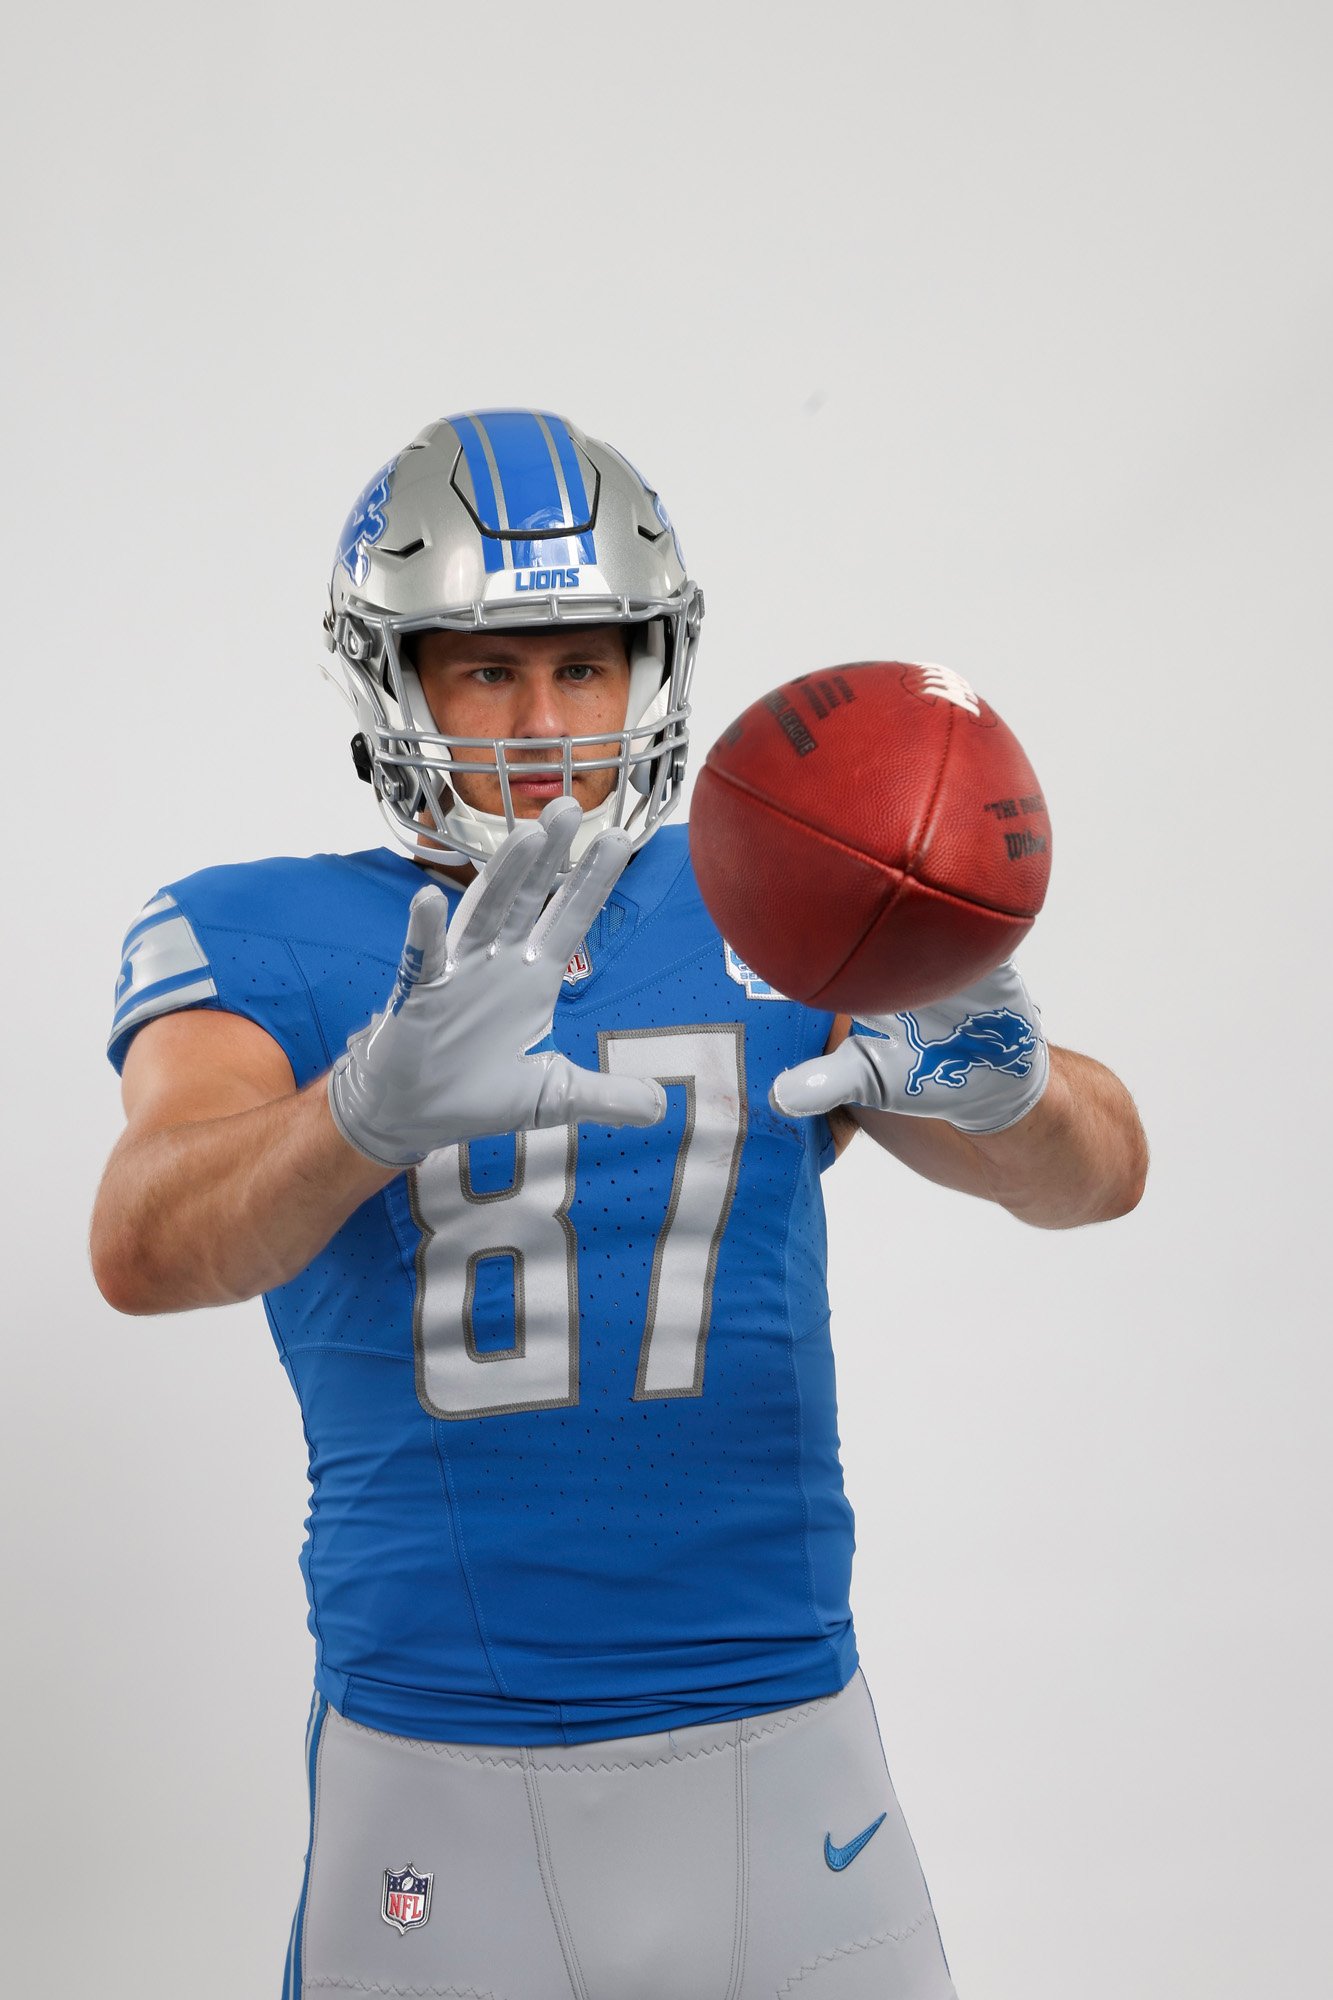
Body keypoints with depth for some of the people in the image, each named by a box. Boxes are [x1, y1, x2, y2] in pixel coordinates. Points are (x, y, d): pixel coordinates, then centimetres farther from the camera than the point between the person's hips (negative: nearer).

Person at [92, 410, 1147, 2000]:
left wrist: (1001, 1084, -30)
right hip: (435, 1786, -2)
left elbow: (1097, 1174, -6)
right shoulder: (259, 943, -2)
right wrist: (384, 1104, -41)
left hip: (783, 1748, 2)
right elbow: (144, 1251, -21)